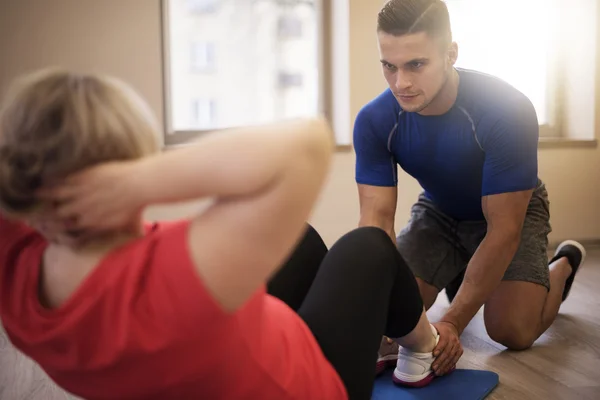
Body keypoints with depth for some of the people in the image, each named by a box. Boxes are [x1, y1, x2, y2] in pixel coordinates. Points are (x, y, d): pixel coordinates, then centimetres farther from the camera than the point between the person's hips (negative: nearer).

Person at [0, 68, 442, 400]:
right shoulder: (165, 281, -46)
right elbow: (306, 140, -54)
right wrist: (138, 182, -54)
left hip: (216, 365, 6)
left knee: (306, 240, 25)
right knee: (366, 246, 18)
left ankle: (377, 332, 52)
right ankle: (421, 345, 48)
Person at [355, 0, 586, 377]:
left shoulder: (507, 109, -36)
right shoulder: (374, 120, -26)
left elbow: (504, 228, -35)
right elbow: (376, 219, -29)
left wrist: (452, 323, -42)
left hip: (511, 211, -3)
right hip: (439, 211, 3)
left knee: (511, 330, -18)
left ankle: (564, 263, 15)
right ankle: (458, 276, 23)